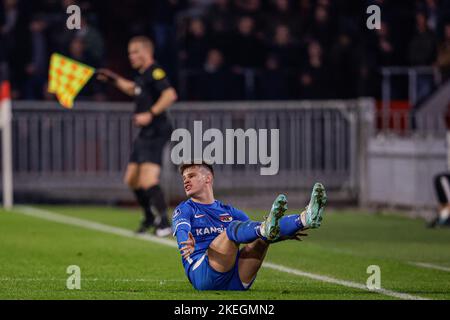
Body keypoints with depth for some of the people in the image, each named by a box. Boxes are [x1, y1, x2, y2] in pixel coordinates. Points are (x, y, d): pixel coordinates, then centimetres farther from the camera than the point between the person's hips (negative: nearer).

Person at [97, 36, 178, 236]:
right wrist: (113, 79, 39)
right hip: (144, 135, 11)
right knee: (132, 180, 17)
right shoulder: (143, 75, 18)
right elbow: (134, 90, 41)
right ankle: (150, 218, 32)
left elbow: (170, 95, -26)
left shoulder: (155, 72, -12)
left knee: (148, 181, -21)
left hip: (155, 134, -11)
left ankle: (164, 223, -18)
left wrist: (151, 114, -29)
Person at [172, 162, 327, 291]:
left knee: (262, 234, -16)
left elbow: (252, 231, 20)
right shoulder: (185, 209, 13)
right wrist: (188, 243, -36)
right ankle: (267, 228, -59)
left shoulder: (229, 211, 27)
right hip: (202, 275, -4)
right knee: (233, 228, -27)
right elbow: (182, 231, -9)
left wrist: (287, 234, 0)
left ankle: (305, 219, -43)